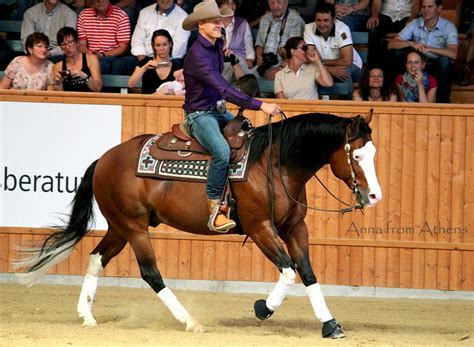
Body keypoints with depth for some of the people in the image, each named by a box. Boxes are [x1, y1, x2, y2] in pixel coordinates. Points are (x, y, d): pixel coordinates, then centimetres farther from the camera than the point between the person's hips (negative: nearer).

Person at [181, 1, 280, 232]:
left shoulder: (217, 46, 8)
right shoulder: (197, 54, -22)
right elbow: (224, 90, -30)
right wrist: (260, 106, -33)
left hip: (219, 111, 10)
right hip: (199, 115, -10)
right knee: (222, 151, -33)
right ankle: (214, 212, -29)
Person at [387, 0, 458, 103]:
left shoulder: (448, 27, -14)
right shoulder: (415, 24, -5)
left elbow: (453, 54, -31)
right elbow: (391, 45, -12)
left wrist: (428, 49, -38)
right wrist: (411, 43, -30)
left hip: (438, 67, -3)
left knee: (445, 59, -36)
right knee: (396, 53, -20)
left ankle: (443, 100, -19)